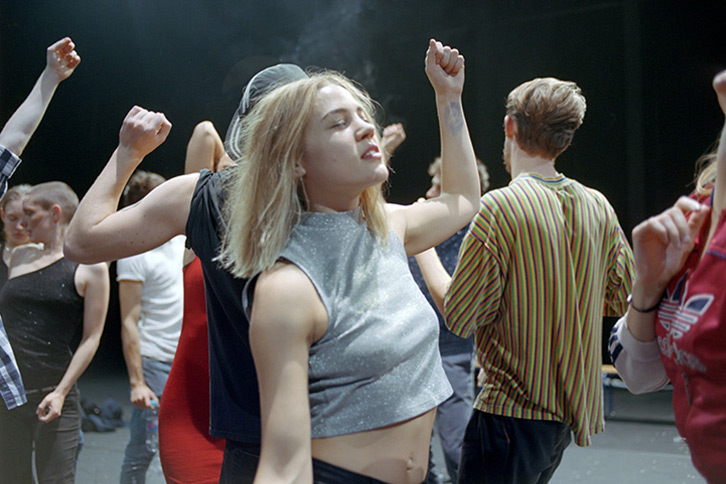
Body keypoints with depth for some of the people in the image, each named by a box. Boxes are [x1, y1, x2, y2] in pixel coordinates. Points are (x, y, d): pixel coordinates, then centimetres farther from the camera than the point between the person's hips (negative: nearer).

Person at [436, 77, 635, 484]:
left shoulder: (501, 207, -17)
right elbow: (619, 298, 12)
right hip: (573, 412, 8)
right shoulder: (599, 207, 2)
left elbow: (459, 318, -13)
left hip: (513, 412, -7)